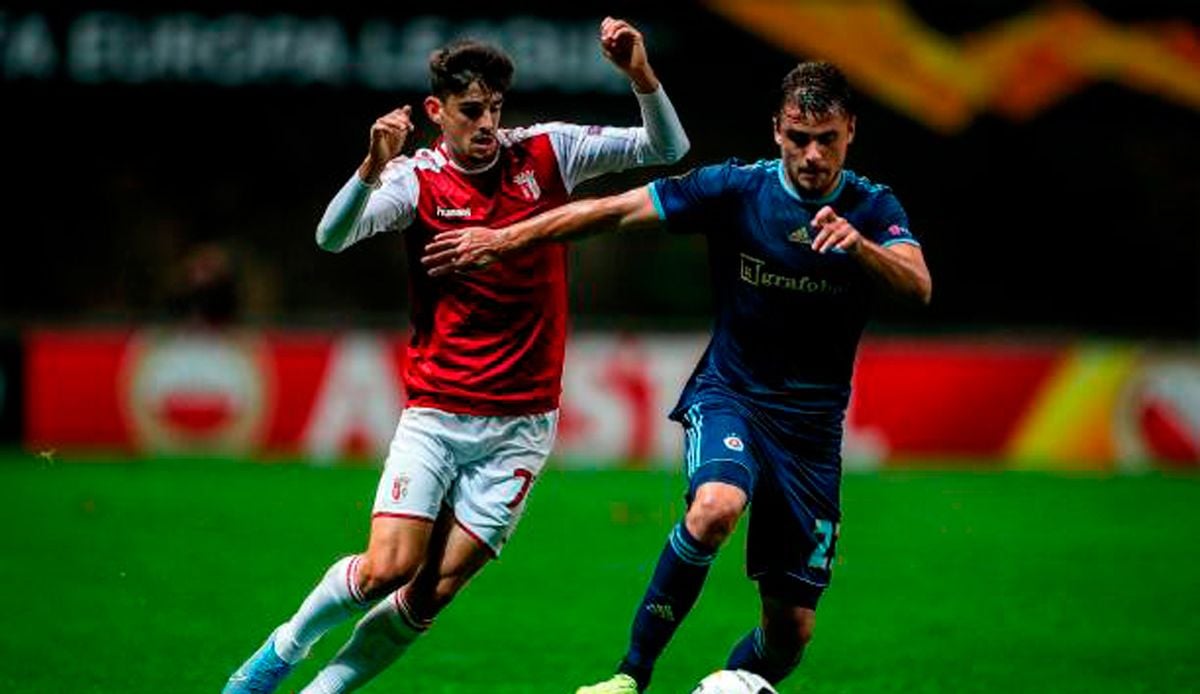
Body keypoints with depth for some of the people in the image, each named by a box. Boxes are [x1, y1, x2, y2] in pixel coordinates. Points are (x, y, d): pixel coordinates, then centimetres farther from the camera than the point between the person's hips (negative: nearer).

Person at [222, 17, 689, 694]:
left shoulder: (545, 152, 1)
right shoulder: (418, 179, -5)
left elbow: (667, 149, 2)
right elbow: (333, 237, -21)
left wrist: (641, 74, -15)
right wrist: (373, 168, -38)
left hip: (521, 423, 2)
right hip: (436, 412, -1)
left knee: (434, 590, -5)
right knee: (388, 568, -13)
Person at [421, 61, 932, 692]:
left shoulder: (872, 209, -6)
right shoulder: (735, 189, -9)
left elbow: (918, 286, -23)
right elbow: (612, 210, -6)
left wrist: (859, 244, -43)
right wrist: (503, 238, -8)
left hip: (813, 423, 2)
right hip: (728, 396, -2)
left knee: (792, 628, -3)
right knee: (716, 505, -36)